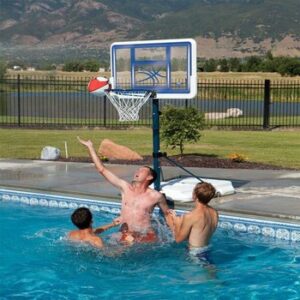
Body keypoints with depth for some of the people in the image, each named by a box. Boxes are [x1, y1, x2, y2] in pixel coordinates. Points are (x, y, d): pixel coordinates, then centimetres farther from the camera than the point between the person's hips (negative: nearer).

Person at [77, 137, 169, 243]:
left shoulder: (156, 196, 0)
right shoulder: (125, 188, 7)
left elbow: (167, 214, 15)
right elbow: (102, 170, 9)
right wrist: (90, 147, 9)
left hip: (146, 236, -3)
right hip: (125, 235, 3)